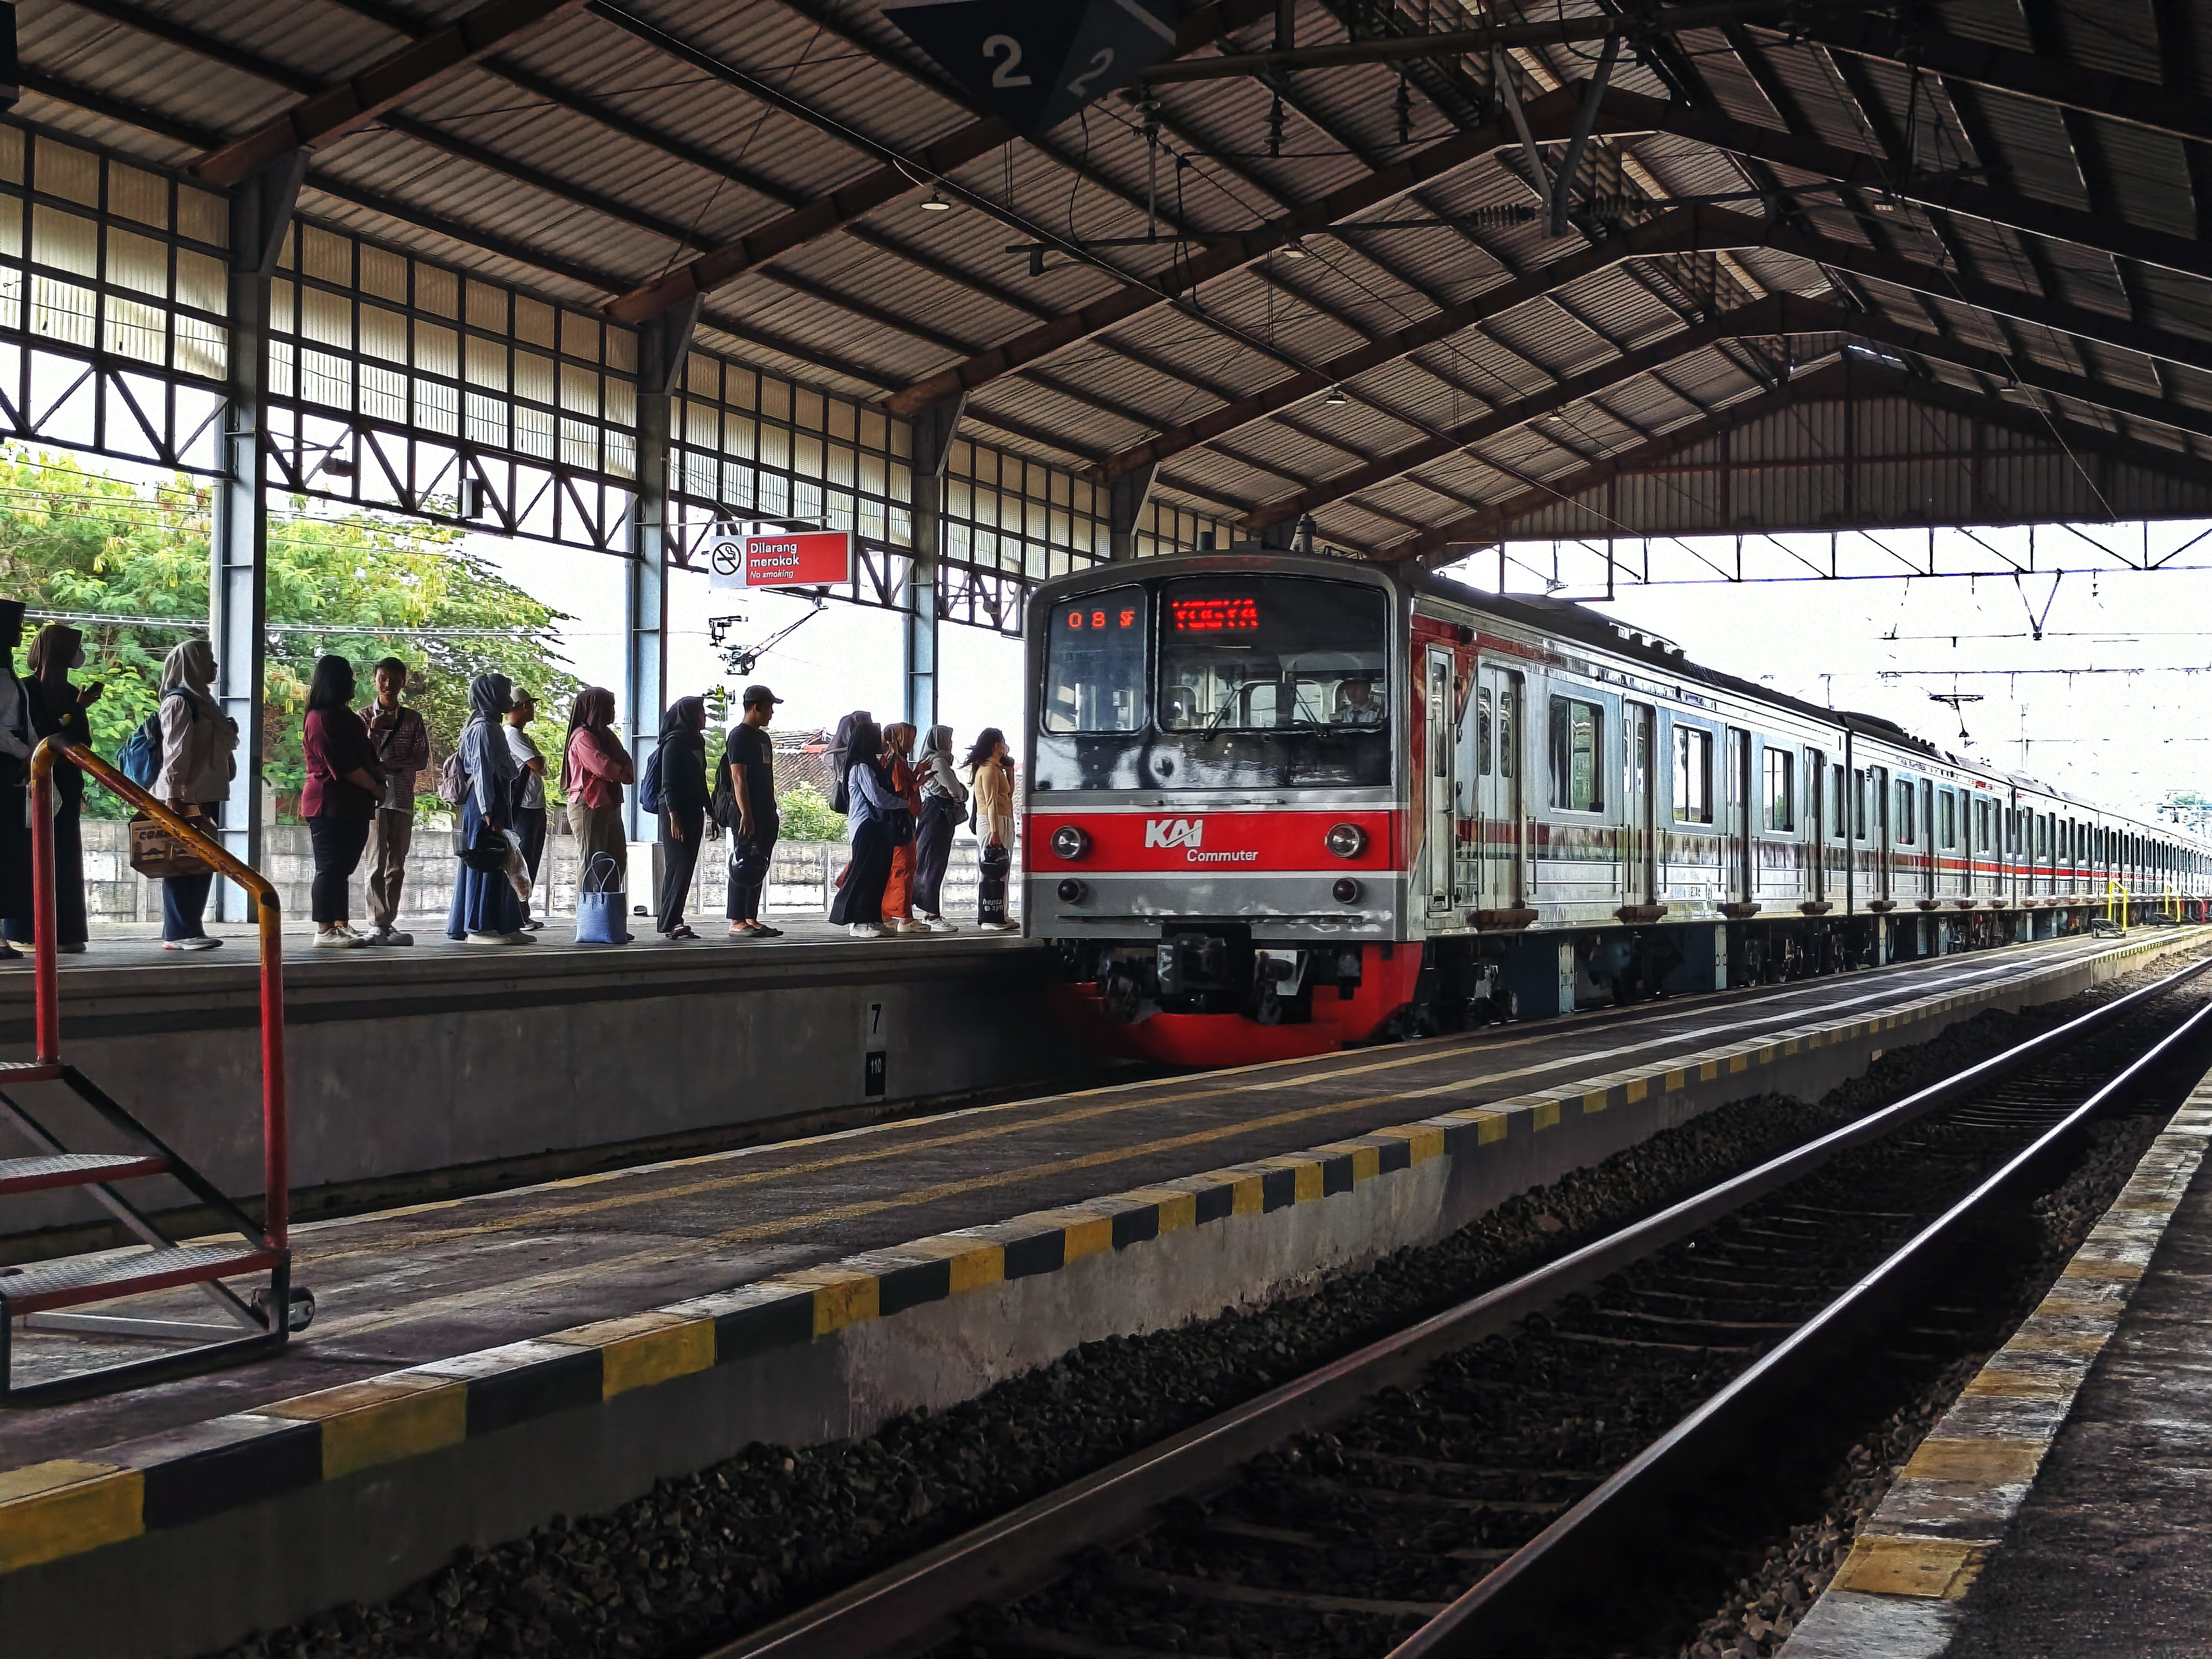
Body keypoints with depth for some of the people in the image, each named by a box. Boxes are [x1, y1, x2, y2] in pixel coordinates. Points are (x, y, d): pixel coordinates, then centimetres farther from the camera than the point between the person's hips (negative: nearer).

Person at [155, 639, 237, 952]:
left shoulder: (203, 701, 20)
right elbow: (174, 750, -15)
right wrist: (174, 794, -20)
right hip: (186, 797, -9)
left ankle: (190, 929, 13)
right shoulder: (179, 702, -9)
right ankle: (179, 933, -6)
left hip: (206, 794, 9)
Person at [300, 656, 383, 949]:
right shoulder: (322, 718, -11)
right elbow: (343, 765, -18)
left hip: (353, 806, 10)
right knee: (330, 867, -9)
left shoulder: (345, 716, 20)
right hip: (331, 804, -10)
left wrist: (382, 779, 5)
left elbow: (367, 756, 22)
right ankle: (324, 932, -8)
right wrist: (375, 788, -10)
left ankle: (341, 927, 15)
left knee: (343, 868, 11)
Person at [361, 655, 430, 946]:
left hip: (403, 797, 3)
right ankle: (377, 926, -8)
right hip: (374, 795, -3)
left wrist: (387, 765, -8)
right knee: (377, 864, -7)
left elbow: (422, 759, 3)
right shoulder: (365, 718, 5)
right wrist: (374, 732, -16)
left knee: (397, 866, 5)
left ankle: (389, 925, 10)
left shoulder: (413, 719, 10)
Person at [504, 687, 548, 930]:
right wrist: (541, 760, 1)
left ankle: (523, 914, 15)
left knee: (531, 863, 12)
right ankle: (518, 915, -9)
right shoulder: (512, 735, -12)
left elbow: (539, 769, 20)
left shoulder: (521, 735, 21)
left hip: (536, 807, 11)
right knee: (522, 862, -9)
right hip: (524, 807, -11)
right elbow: (537, 764, -19)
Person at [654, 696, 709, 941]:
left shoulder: (697, 742, 16)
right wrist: (673, 816, -20)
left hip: (694, 812, 9)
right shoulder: (674, 742, -10)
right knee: (679, 867, -12)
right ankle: (669, 922, -12)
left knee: (686, 868, 6)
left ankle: (672, 921, 8)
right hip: (676, 812, -9)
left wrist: (709, 811, 20)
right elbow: (668, 783, -14)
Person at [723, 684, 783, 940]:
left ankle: (752, 920, 13)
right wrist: (746, 814, -22)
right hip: (749, 816, -9)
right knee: (744, 867, -9)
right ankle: (737, 922, -9)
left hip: (765, 815, 9)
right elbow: (738, 778, -16)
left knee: (759, 869, 10)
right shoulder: (739, 736, -9)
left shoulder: (763, 737, 20)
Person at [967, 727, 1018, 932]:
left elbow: (1009, 795, 23)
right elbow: (991, 803, -17)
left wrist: (1009, 770, 18)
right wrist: (995, 832, -22)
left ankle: (998, 917, 15)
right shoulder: (989, 768, -11)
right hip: (994, 823, -11)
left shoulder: (995, 768, 20)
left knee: (997, 873, 11)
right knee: (993, 874, -11)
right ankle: (991, 919, -13)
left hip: (1003, 823, 11)